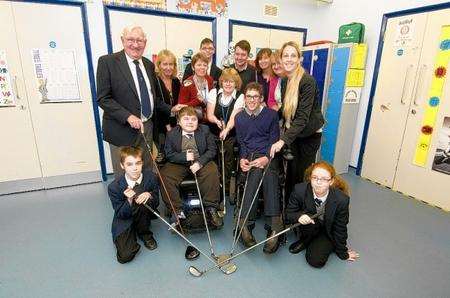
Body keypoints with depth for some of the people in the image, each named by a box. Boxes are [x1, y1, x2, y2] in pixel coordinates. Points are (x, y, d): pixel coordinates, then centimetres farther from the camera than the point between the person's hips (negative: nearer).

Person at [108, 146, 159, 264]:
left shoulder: (150, 177, -17)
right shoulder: (114, 186, -20)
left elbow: (156, 203, -7)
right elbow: (120, 214, -13)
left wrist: (149, 195, -31)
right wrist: (129, 201, -34)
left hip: (142, 216, 2)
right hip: (124, 221, -2)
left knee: (144, 200, -31)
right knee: (125, 256, -20)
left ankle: (145, 234, -4)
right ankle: (131, 234, 14)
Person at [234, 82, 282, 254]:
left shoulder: (271, 115, 10)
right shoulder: (239, 117, 16)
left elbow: (274, 140, 3)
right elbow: (241, 142, 13)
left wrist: (266, 158, -15)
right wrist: (242, 159, -7)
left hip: (268, 156, 0)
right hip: (249, 156, 1)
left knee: (267, 170, -35)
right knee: (258, 171, -34)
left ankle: (255, 224, -42)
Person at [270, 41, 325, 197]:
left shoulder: (308, 81, -21)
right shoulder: (284, 81, 1)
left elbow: (303, 117, -27)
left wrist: (283, 140, -34)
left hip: (309, 135, -5)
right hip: (292, 133, 5)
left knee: (302, 174, 5)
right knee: (290, 171, 8)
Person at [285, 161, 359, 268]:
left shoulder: (341, 200, -29)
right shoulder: (300, 190, -28)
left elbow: (340, 228, -14)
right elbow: (289, 213, -14)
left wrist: (343, 253, -1)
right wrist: (299, 216, -38)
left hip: (328, 231, -1)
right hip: (309, 227, 1)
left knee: (316, 261, -18)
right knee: (306, 219, -32)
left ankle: (326, 245, 15)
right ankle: (305, 241, 0)